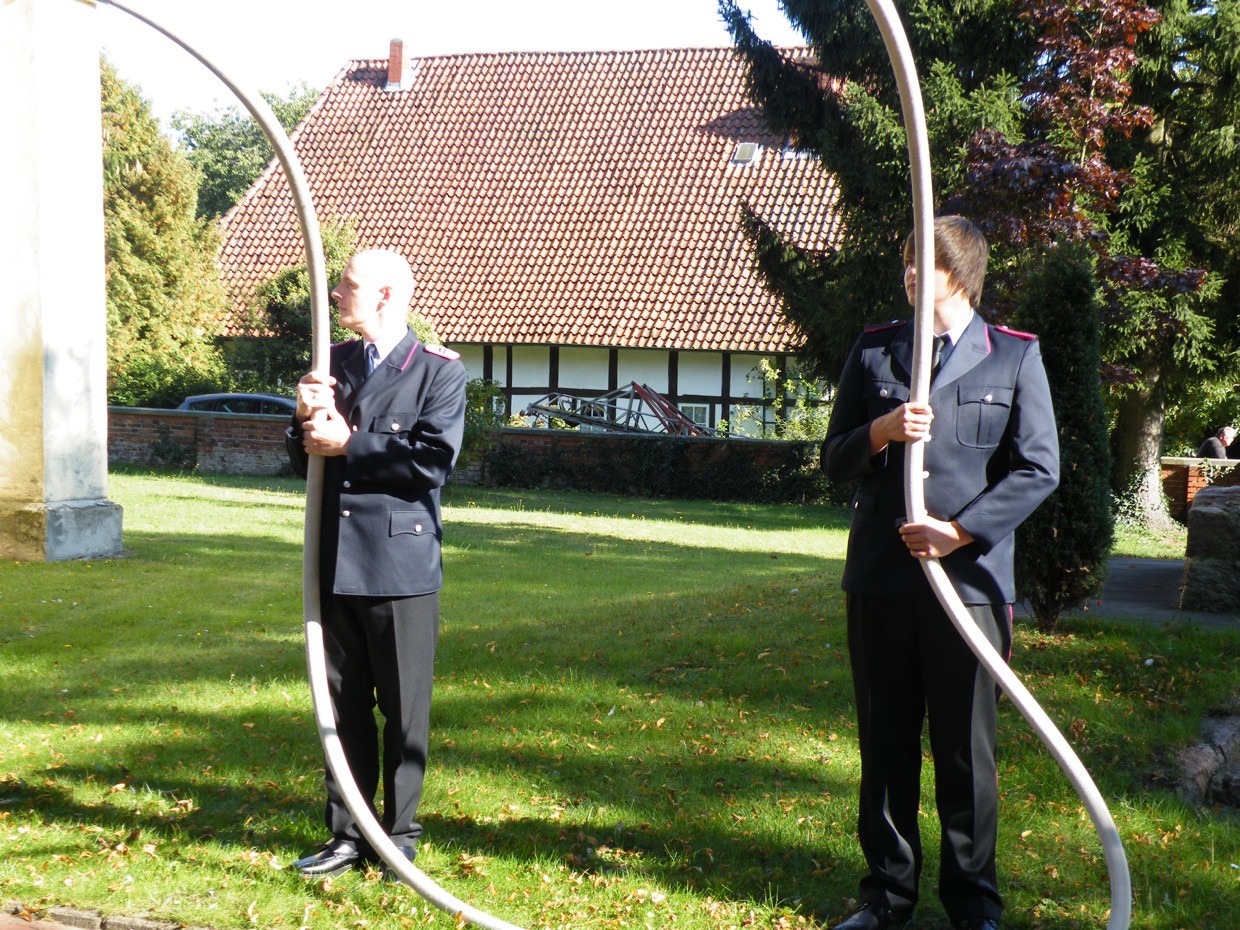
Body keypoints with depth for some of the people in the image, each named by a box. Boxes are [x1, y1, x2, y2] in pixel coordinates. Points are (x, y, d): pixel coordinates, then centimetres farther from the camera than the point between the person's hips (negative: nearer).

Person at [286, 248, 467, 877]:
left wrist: (349, 444, -13)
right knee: (344, 704, 11)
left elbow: (431, 462, -16)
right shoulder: (333, 364, 13)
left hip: (400, 563, -5)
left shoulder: (439, 371, -4)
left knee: (404, 708, 4)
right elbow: (304, 462, 14)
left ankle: (399, 837, 16)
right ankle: (347, 836, 20)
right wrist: (306, 418, -7)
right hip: (336, 562, 5)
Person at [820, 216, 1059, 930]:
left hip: (970, 576, -2)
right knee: (885, 743, 9)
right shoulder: (873, 351, 11)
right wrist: (881, 432, -10)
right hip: (881, 577, 3)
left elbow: (1038, 468, -1)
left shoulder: (1015, 356, 3)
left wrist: (960, 530, -10)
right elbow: (835, 460, 11)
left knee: (967, 748, 4)